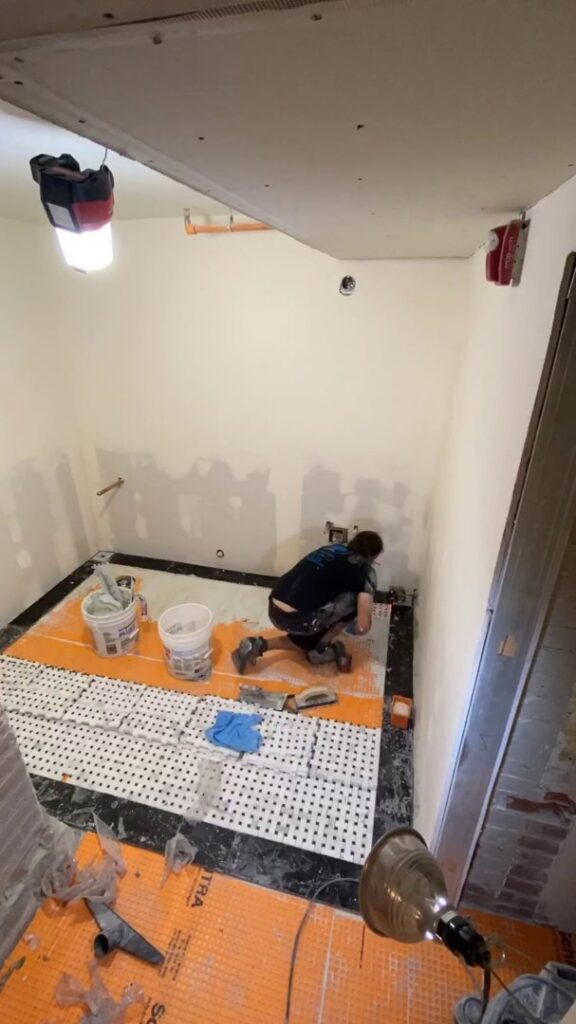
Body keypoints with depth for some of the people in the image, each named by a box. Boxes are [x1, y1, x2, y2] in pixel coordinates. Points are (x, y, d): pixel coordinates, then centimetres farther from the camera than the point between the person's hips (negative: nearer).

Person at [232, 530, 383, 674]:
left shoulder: (332, 548, 22)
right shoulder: (365, 569, 3)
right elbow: (363, 626, 0)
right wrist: (356, 628, 24)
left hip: (274, 611, 8)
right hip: (298, 619, -7)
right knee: (357, 600, 8)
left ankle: (258, 645, 16)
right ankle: (321, 650, 16)